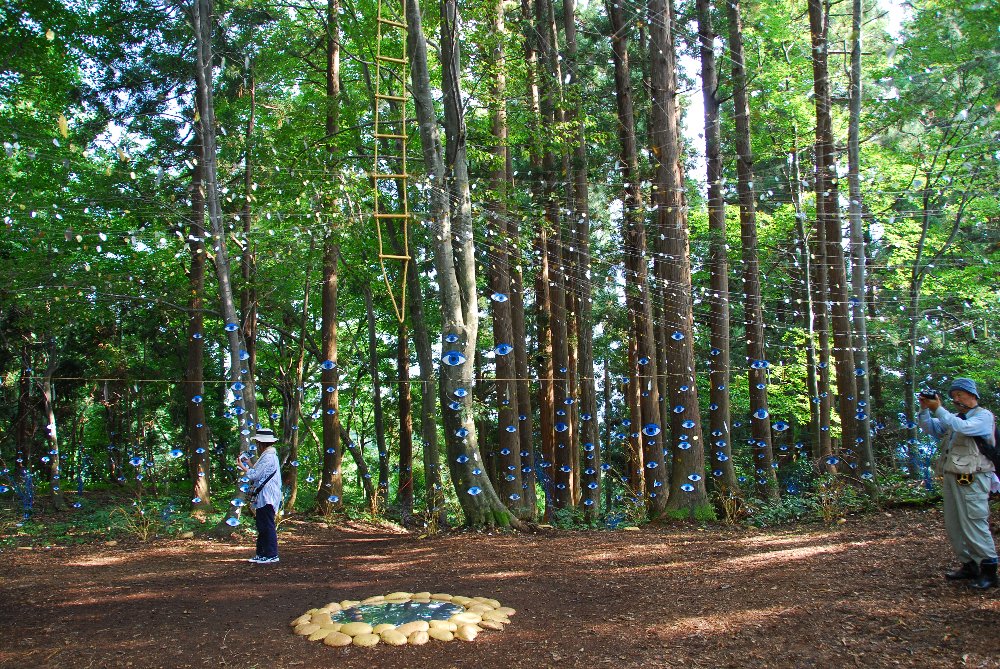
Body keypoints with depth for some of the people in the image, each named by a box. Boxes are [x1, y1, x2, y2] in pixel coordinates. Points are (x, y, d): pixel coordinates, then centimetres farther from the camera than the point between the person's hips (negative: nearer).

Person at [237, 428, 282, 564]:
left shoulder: (268, 457, -17)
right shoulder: (270, 455, 16)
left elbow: (255, 475, -17)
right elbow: (260, 473, 18)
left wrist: (242, 466, -3)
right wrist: (249, 464, 21)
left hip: (267, 498, -11)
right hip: (263, 497, 11)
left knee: (267, 526, -6)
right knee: (262, 526, 15)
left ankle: (271, 555, -2)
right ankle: (261, 554, 21)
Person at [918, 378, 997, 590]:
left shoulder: (984, 416, -3)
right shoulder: (954, 418, 20)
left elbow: (962, 427, -21)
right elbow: (930, 428, 15)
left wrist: (938, 409, -19)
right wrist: (925, 409, -1)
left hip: (972, 479, -8)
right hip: (951, 478, 8)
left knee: (974, 524, -9)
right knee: (953, 526, 9)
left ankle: (989, 571, -2)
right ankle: (969, 566, 18)